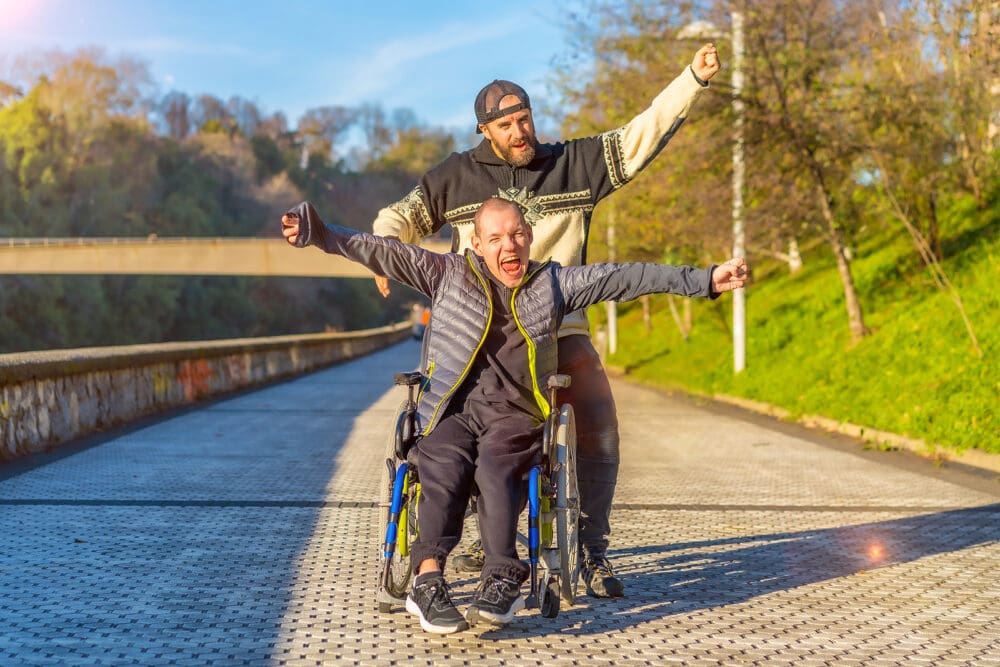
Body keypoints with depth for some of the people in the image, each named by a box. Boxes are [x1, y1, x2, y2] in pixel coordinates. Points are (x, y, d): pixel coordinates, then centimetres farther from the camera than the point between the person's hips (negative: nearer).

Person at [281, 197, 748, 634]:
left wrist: (705, 279, 6)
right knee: (445, 467, -30)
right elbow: (383, 253, 7)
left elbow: (628, 277, 9)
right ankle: (429, 580, -40)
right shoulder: (447, 274, 12)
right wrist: (320, 234, -4)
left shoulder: (554, 283, 13)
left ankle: (500, 581, -37)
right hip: (450, 412, 0)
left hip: (515, 415, 0)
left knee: (494, 467, -31)